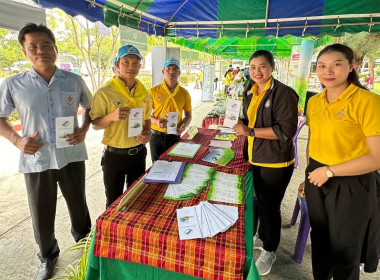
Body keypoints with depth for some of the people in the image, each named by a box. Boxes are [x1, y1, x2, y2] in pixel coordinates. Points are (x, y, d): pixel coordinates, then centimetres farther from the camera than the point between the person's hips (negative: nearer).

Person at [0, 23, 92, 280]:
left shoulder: (74, 81, -1)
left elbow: (90, 108, 12)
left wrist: (84, 130, -5)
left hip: (72, 156, 1)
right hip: (36, 160, 0)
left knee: (78, 206, 17)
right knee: (41, 215, 13)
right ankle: (48, 256, 41)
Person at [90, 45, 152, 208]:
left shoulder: (144, 93, 4)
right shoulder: (105, 92, -11)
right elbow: (95, 124, -7)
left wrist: (147, 133, -5)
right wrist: (111, 116, -27)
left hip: (138, 153, 5)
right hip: (114, 155, -4)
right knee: (114, 203, 11)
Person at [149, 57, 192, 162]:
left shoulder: (184, 93, 2)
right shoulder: (153, 91, -4)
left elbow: (188, 115, 11)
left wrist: (183, 126, -9)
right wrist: (156, 121, -18)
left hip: (175, 136, 1)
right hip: (156, 136, -1)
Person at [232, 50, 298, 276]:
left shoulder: (284, 93, -16)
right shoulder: (250, 92, 7)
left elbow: (286, 130, -22)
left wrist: (250, 132, -24)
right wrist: (241, 126, -3)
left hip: (275, 161, -7)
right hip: (255, 157, 7)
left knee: (271, 206, 7)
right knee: (260, 201, 21)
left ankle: (270, 251, 30)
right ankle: (262, 236, 45)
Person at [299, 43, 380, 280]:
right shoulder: (314, 102, 3)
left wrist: (330, 171, -16)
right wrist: (308, 176, 13)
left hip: (351, 184, -5)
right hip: (318, 179, 5)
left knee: (344, 250, 15)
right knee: (319, 240, 23)